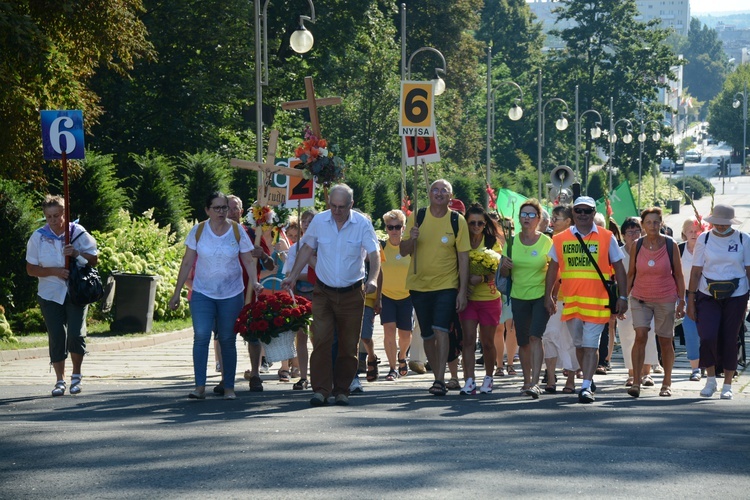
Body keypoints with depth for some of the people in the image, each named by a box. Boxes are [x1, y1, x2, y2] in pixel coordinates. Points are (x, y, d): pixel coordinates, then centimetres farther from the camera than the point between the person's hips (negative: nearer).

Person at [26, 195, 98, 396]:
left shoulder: (78, 233, -2)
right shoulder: (38, 237, -1)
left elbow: (94, 259, 2)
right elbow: (31, 269, 0)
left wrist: (77, 253, -17)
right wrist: (54, 271, -15)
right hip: (50, 294, 1)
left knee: (76, 333, -11)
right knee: (56, 336, -2)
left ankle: (76, 375, 10)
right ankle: (60, 380, 9)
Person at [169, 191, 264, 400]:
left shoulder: (237, 231, -1)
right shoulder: (198, 231, -2)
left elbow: (248, 261, 2)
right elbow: (187, 263, 3)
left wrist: (254, 282, -17)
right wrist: (177, 293, 3)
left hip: (231, 294, 1)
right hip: (203, 294, 0)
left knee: (228, 340, 6)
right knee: (201, 336, -13)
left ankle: (229, 387, 13)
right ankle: (200, 386, -13)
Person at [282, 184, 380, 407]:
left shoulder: (362, 223, -7)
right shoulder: (319, 221, -2)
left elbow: (374, 254, -12)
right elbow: (307, 249, 12)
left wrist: (373, 279, -29)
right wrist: (293, 277, 9)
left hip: (352, 294, -1)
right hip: (324, 292, 1)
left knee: (349, 345, 4)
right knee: (321, 341, -10)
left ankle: (342, 390, 15)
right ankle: (320, 390, -8)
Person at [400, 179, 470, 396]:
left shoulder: (458, 221, -2)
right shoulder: (417, 217, 2)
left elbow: (463, 257, -2)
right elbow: (403, 251, 4)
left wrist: (463, 291, -7)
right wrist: (411, 238, -19)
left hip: (447, 285, -3)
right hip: (419, 285, 3)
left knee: (440, 329, -18)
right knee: (427, 335, 8)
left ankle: (440, 380, -18)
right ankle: (438, 377, 21)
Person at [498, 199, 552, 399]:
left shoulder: (546, 242, -4)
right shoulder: (512, 241, 4)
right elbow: (504, 273, 9)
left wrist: (552, 296, -14)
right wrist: (504, 266, -14)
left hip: (541, 296, -3)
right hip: (519, 297, 3)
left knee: (535, 337, -17)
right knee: (523, 342, 8)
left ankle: (535, 382, -22)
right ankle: (527, 380, 24)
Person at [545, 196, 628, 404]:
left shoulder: (607, 238, 1)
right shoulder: (560, 239, 8)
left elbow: (619, 268, 4)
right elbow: (553, 269, 14)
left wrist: (622, 297, -2)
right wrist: (548, 296, 9)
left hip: (597, 301, -3)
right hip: (570, 301, 3)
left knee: (591, 345, -9)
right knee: (579, 344, 13)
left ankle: (586, 387, -12)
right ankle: (589, 380, 29)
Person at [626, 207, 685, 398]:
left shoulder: (670, 245, -4)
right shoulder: (636, 246, -1)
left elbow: (678, 275, 1)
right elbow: (631, 274, 7)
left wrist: (682, 301, -2)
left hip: (665, 299, 0)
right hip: (640, 298, 0)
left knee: (665, 340, 6)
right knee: (640, 336, -15)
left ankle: (667, 383, 19)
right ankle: (636, 382, -16)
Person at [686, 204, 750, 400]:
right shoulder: (704, 239, 3)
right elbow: (696, 271, 4)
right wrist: (690, 300, 0)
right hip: (708, 296, 0)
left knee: (729, 340, 2)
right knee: (708, 337, -12)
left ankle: (727, 385, 13)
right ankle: (710, 380, 7)